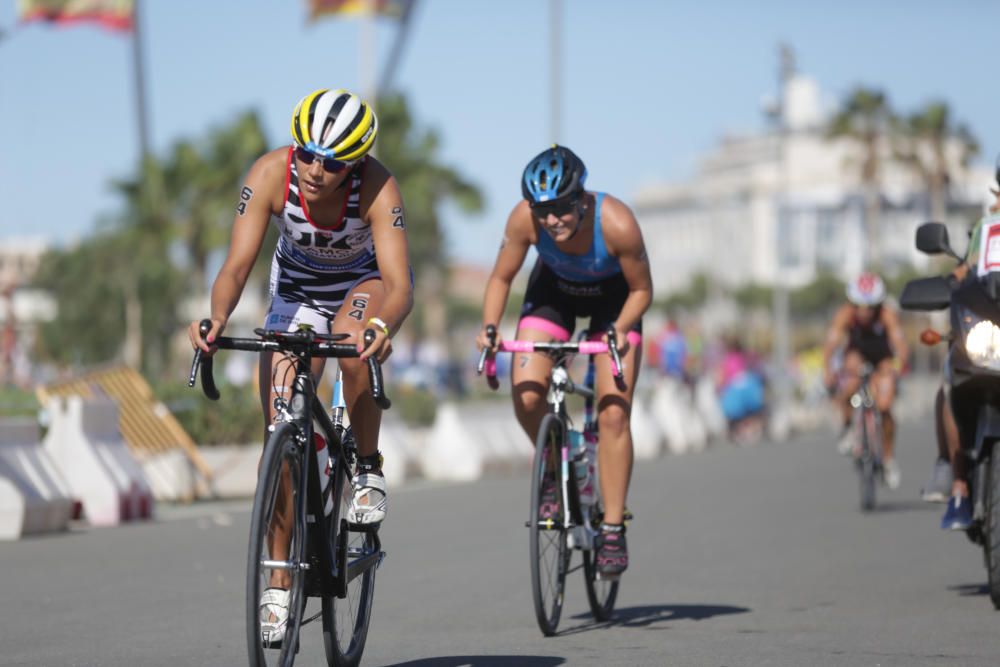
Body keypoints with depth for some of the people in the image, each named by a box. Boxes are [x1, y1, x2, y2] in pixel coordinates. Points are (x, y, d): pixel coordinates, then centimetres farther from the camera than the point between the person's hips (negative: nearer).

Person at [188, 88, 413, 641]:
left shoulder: (378, 187, -34)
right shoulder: (270, 174, -30)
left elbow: (400, 285, -42)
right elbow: (237, 264, -34)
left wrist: (382, 326, -64)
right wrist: (217, 319, -54)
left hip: (367, 286, -2)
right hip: (297, 291, 2)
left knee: (354, 346, -38)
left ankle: (368, 467, -12)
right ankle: (278, 583, 2)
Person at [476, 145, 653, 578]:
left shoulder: (617, 224, -36)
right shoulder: (524, 218, -31)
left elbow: (642, 289, -18)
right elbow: (501, 278, -13)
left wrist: (620, 329, -34)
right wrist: (489, 327, -28)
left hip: (612, 297, -2)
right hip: (554, 289, 2)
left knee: (613, 413, -14)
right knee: (526, 398, -17)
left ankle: (613, 530, -5)